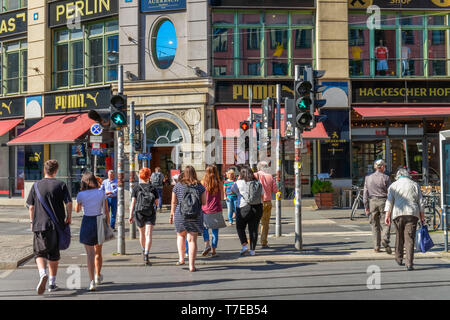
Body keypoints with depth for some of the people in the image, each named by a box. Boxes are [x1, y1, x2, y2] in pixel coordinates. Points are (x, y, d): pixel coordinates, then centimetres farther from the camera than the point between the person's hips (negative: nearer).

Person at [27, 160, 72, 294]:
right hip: (57, 225, 0)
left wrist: (32, 221, 16)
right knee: (54, 255, 12)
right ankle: (52, 283, 16)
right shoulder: (61, 185, -1)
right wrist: (69, 217, 8)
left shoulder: (36, 185, 3)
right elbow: (69, 203, -7)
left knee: (39, 253, 7)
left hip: (39, 224, 0)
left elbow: (31, 206, 4)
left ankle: (43, 273, -21)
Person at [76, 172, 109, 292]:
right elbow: (106, 211, 1)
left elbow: (77, 210, 12)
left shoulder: (81, 195, -5)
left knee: (90, 253, -3)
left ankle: (92, 281, -15)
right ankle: (98, 276, 38)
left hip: (87, 222, -2)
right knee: (98, 252, 19)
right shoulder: (101, 193, -1)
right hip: (99, 222, 2)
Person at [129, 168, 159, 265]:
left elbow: (133, 202, -9)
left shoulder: (136, 188, -1)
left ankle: (143, 250, 42)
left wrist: (131, 215, -11)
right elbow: (156, 202, 3)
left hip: (139, 213, 2)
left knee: (142, 233, 21)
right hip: (151, 214, -2)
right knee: (149, 235, -7)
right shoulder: (153, 188, -1)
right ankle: (146, 255, -21)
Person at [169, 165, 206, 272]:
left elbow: (173, 202, 2)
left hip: (180, 215, 1)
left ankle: (181, 258, 18)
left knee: (180, 235, 25)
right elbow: (204, 203, 0)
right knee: (192, 240, 4)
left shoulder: (178, 185, 0)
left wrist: (172, 215, 11)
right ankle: (191, 265, 2)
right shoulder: (199, 186, -1)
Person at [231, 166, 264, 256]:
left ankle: (244, 245, -1)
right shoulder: (258, 183, 6)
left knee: (240, 227, 13)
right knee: (254, 229, 9)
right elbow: (262, 195, 10)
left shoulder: (239, 183, -5)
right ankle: (252, 250, 10)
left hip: (244, 208, -3)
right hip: (258, 208, 4)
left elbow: (233, 191, 12)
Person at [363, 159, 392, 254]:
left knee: (375, 225, 9)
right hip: (383, 201, -3)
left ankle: (376, 246, 9)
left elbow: (365, 193, 6)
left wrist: (366, 206, 9)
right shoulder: (385, 177, -3)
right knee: (385, 223, 0)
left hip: (372, 202, 3)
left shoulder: (368, 178, 7)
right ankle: (385, 239, -22)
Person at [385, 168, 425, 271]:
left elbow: (389, 201, 0)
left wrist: (387, 215, -2)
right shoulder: (415, 185, 10)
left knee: (399, 236, 17)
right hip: (412, 214, 0)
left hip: (398, 213, 1)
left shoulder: (393, 185, 8)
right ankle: (409, 264, -10)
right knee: (410, 238, -3)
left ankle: (399, 259, 28)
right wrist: (422, 216, 13)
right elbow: (420, 202, 8)